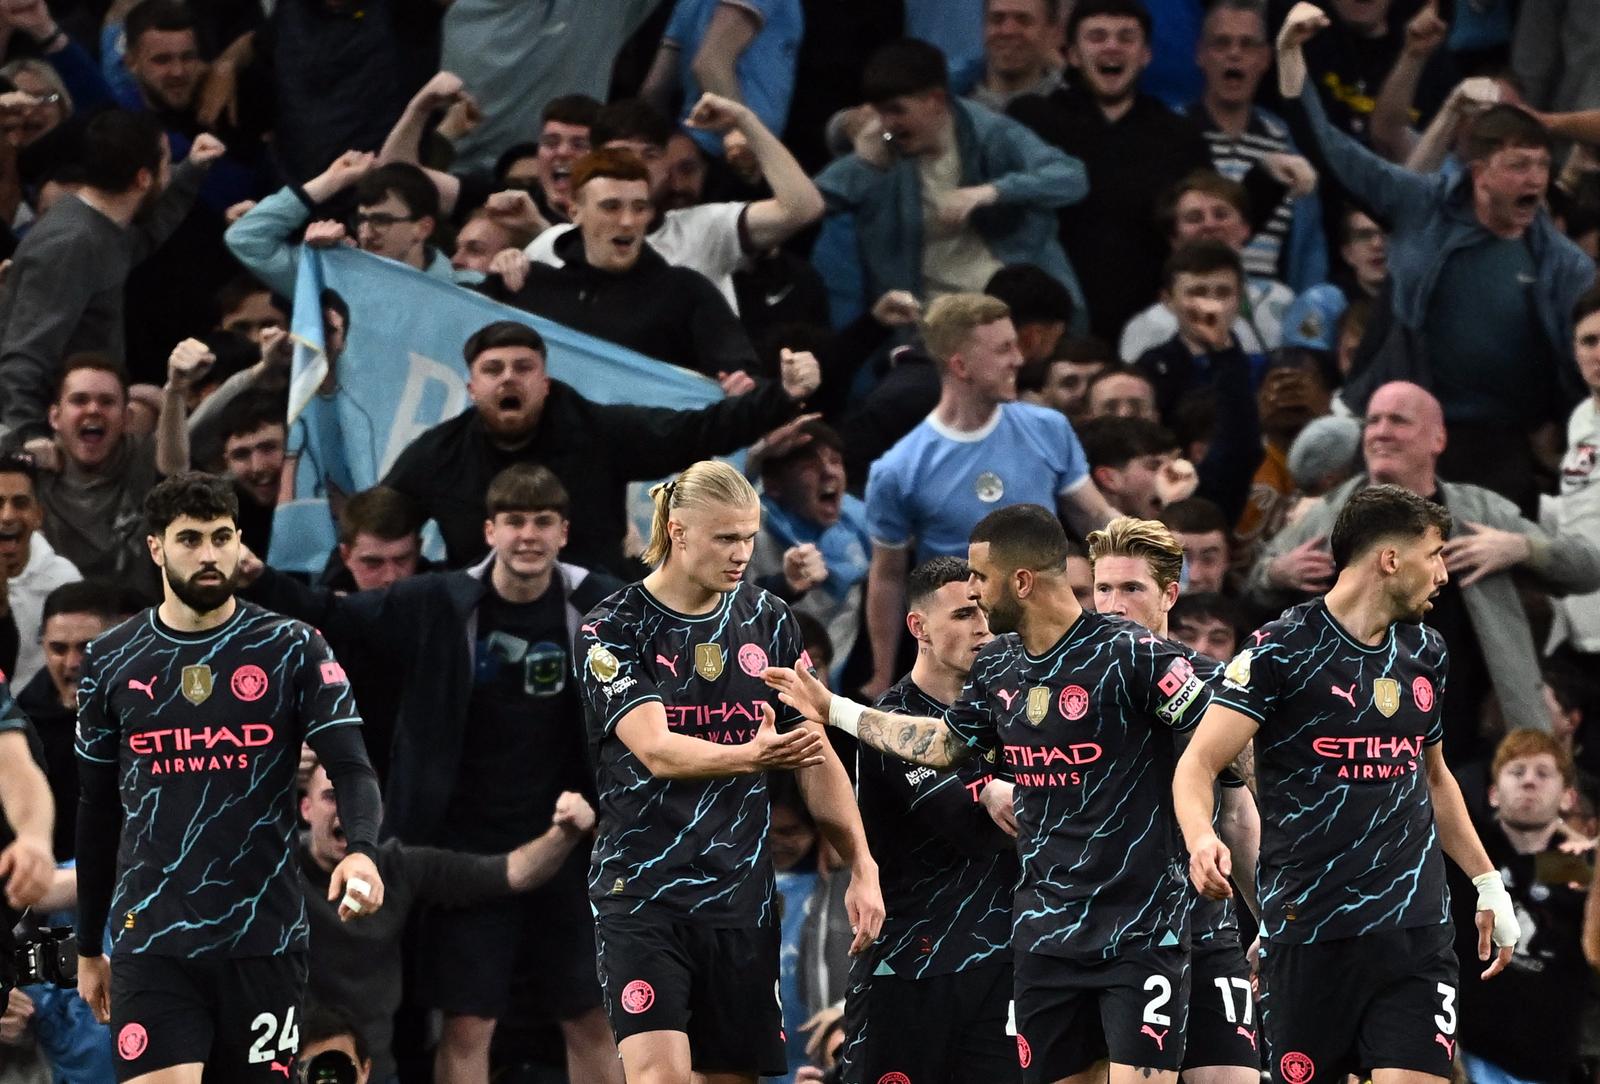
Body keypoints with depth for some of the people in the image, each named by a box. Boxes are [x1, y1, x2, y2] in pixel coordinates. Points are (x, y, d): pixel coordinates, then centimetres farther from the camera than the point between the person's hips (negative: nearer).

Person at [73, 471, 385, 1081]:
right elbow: (98, 812, 15)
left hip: (265, 939, 0)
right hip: (153, 944, 0)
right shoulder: (112, 663, 7)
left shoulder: (292, 650, 2)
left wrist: (360, 851, -28)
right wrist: (89, 948, 17)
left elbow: (351, 767, -7)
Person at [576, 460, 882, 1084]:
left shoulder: (766, 620, 9)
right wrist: (753, 755, -38)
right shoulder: (613, 629, -6)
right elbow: (655, 749, -20)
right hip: (643, 890, -5)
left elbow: (817, 756, 15)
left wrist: (862, 868, 7)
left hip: (742, 893, 5)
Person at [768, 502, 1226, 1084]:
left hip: (1140, 930, -7)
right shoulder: (998, 666, 8)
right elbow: (943, 743, 24)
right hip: (1046, 930, 7)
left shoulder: (1129, 654, -14)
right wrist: (831, 708, 27)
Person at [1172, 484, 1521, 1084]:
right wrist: (1201, 838, -32)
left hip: (1416, 931, 4)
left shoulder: (1426, 652, 12)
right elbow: (1198, 765, -12)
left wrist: (1488, 882, 26)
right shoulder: (1281, 650, -7)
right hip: (1307, 933, -4)